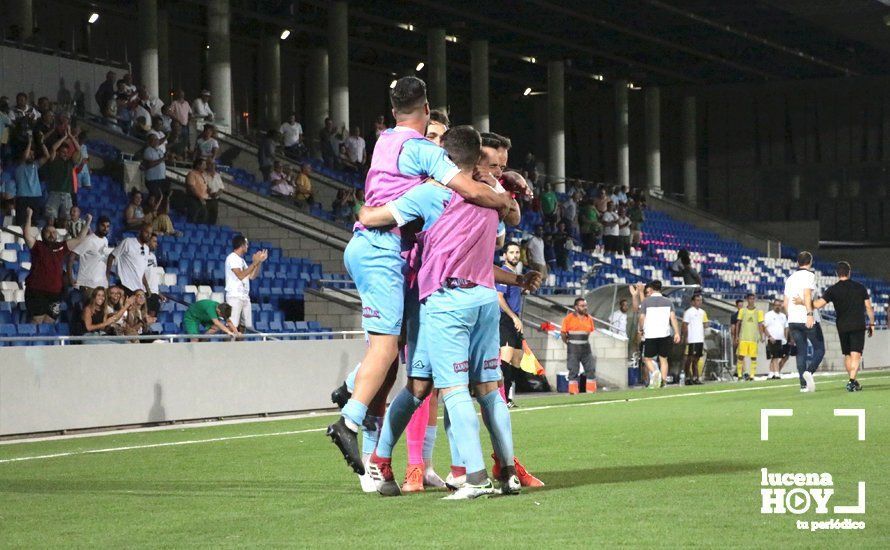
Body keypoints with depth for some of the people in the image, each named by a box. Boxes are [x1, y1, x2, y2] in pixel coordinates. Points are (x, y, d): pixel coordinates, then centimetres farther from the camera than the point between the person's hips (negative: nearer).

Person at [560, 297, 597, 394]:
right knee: (573, 371, 0)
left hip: (586, 348, 4)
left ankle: (591, 393, 10)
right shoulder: (569, 318, -8)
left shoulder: (589, 318, 7)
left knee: (591, 369, 2)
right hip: (573, 349, -4)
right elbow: (563, 333, -2)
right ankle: (573, 393, 6)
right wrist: (570, 344, 4)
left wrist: (584, 342, 10)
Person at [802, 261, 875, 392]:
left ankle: (853, 381, 23)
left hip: (842, 326, 1)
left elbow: (818, 304, -12)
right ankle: (852, 381, -23)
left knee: (847, 355, 17)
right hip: (858, 325, -1)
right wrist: (871, 324, 15)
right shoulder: (860, 287, 3)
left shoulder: (833, 289, -2)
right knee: (856, 355, -8)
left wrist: (802, 302, -4)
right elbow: (869, 307, 6)